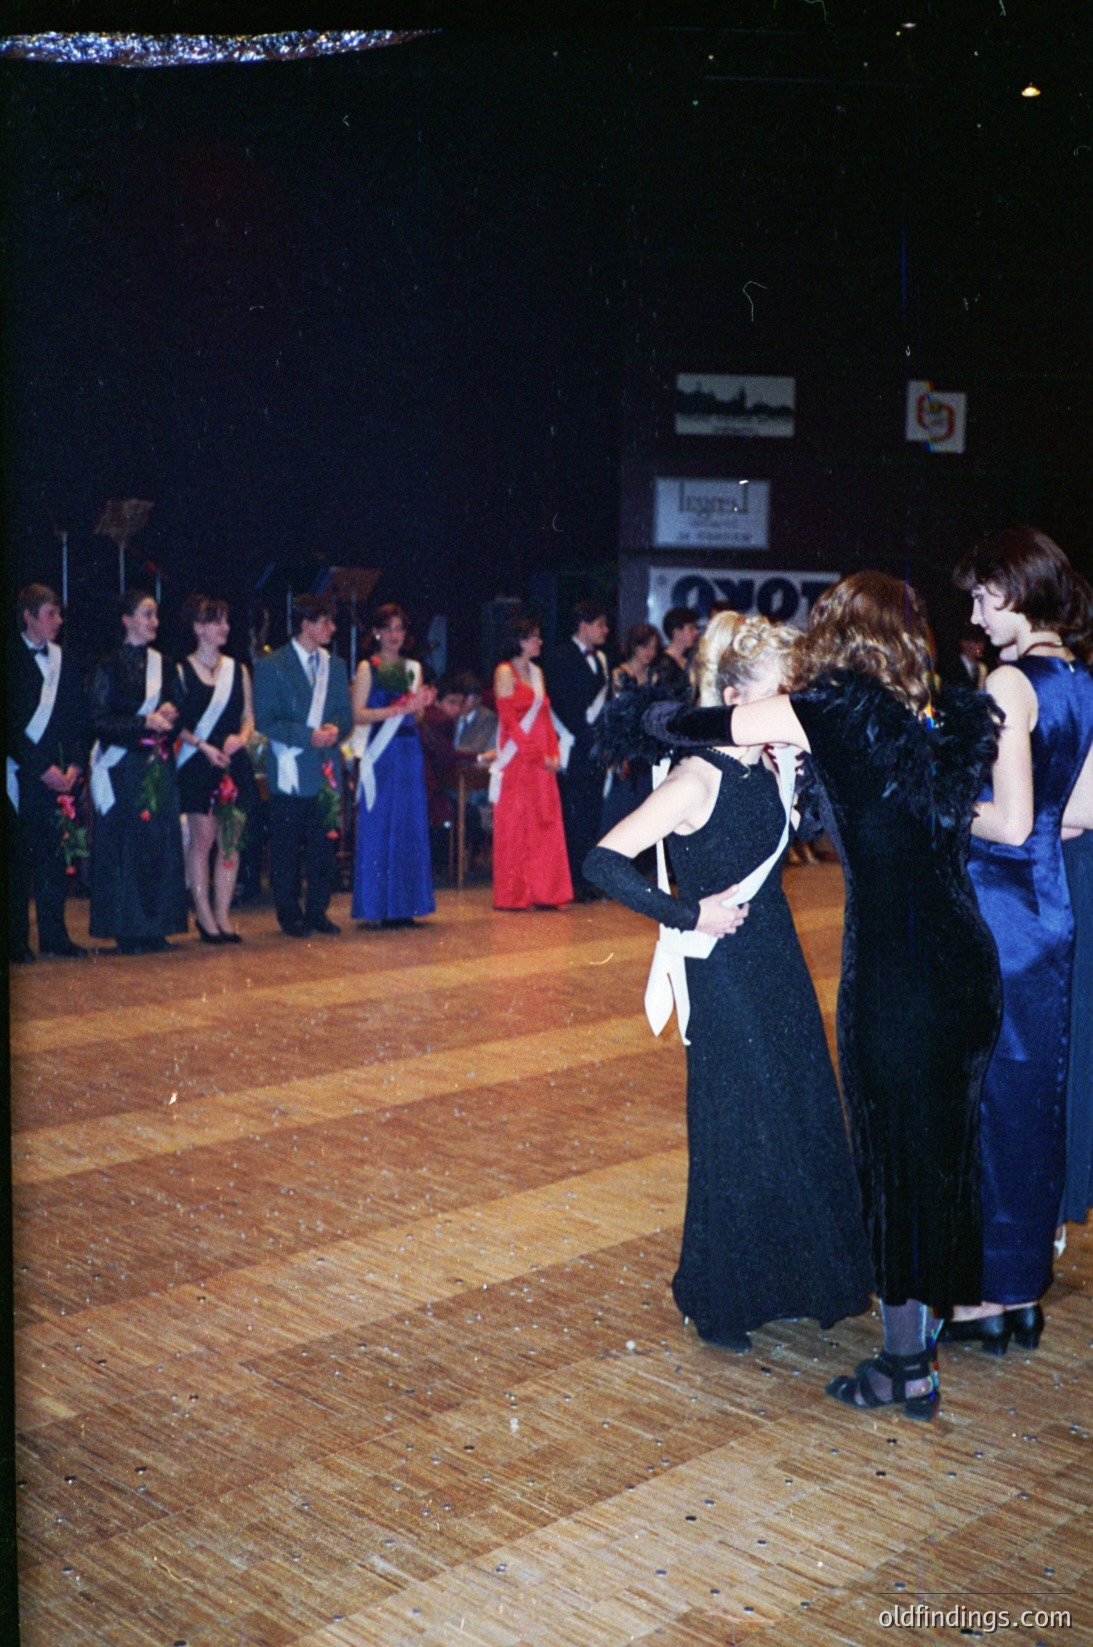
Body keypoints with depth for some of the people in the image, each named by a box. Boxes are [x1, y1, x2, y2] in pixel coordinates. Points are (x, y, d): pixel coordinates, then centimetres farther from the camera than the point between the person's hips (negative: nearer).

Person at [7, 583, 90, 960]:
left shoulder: (64, 661, 13)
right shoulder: (11, 660, -3)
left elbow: (79, 717, 12)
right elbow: (10, 723, -8)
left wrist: (75, 764, -1)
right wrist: (41, 767, -12)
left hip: (59, 772, 4)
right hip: (20, 774, -4)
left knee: (55, 857, 5)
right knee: (18, 858, -1)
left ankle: (54, 935, 13)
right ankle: (16, 940, 6)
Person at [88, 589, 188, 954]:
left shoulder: (164, 666, 12)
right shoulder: (109, 668, 0)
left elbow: (177, 713, 15)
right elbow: (100, 722, -7)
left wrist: (170, 716, -8)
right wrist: (145, 722, -16)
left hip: (159, 767, 4)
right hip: (123, 769, -4)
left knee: (161, 844, 2)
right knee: (125, 845, -2)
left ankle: (156, 927, 8)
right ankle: (128, 931, 4)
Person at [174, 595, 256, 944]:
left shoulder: (239, 670, 12)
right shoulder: (181, 670, 1)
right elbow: (176, 722, -2)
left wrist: (241, 737, -5)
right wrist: (204, 746, -13)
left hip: (234, 762, 4)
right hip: (197, 765, -4)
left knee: (230, 842, 3)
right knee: (202, 839, -5)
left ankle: (223, 915, 9)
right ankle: (204, 915, 2)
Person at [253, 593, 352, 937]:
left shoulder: (335, 666, 14)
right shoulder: (271, 666, -2)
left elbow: (346, 714, 14)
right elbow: (264, 721, -7)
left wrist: (336, 728, -9)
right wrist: (308, 735, -17)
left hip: (326, 769, 4)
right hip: (290, 771, -4)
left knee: (324, 845, 6)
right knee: (286, 847, 1)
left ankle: (317, 910, 17)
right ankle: (289, 914, 11)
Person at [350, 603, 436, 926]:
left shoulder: (413, 668, 14)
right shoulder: (368, 667, 0)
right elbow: (358, 714, -9)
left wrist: (422, 704, -4)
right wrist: (396, 710, -17)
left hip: (409, 751, 5)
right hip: (380, 752, -5)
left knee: (409, 825, 4)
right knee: (378, 826, -3)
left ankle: (403, 905, 11)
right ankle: (376, 907, 2)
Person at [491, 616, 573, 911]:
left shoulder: (536, 672, 17)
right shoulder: (505, 672, -5)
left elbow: (546, 716, 16)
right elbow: (509, 720, -11)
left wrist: (553, 752, 2)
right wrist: (536, 755, -15)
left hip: (542, 759, 7)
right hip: (517, 758, -7)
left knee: (545, 824, 3)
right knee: (516, 823, -2)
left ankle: (544, 892, 8)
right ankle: (515, 895, 2)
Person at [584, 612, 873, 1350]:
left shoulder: (772, 769, 3)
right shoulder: (698, 781, -20)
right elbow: (604, 862, -24)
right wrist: (689, 915, -21)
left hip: (781, 967, 8)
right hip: (726, 978, -8)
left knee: (802, 1120, 15)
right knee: (739, 1134, 4)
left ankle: (787, 1279, 34)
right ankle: (721, 1301, 24)